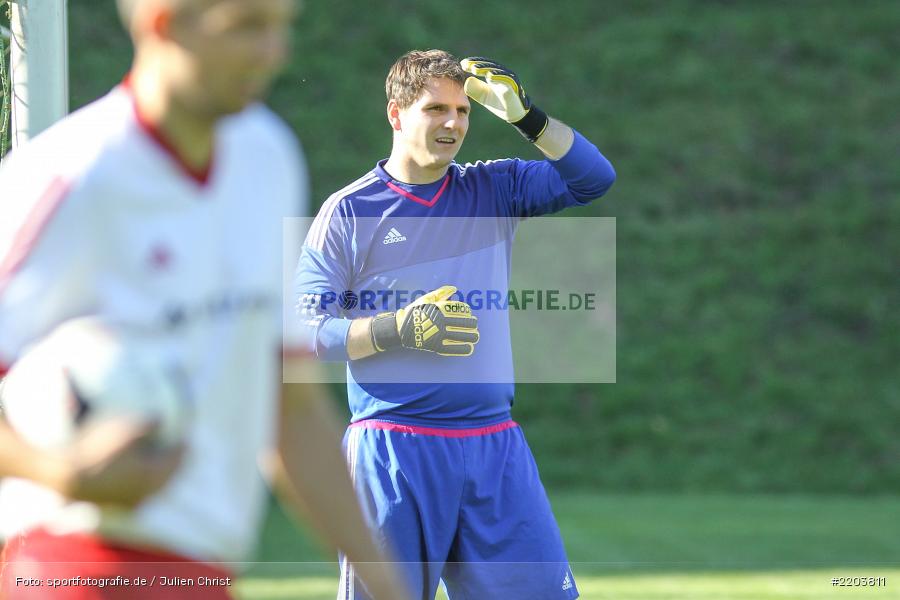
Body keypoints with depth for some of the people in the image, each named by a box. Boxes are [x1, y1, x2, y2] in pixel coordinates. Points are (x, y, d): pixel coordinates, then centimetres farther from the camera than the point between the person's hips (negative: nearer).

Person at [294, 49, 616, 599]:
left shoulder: (493, 191, 13)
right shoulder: (349, 212, 2)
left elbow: (594, 178, 3)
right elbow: (308, 332, -3)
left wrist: (527, 118, -9)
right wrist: (399, 328, -18)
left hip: (495, 447, 3)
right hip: (393, 447, -3)